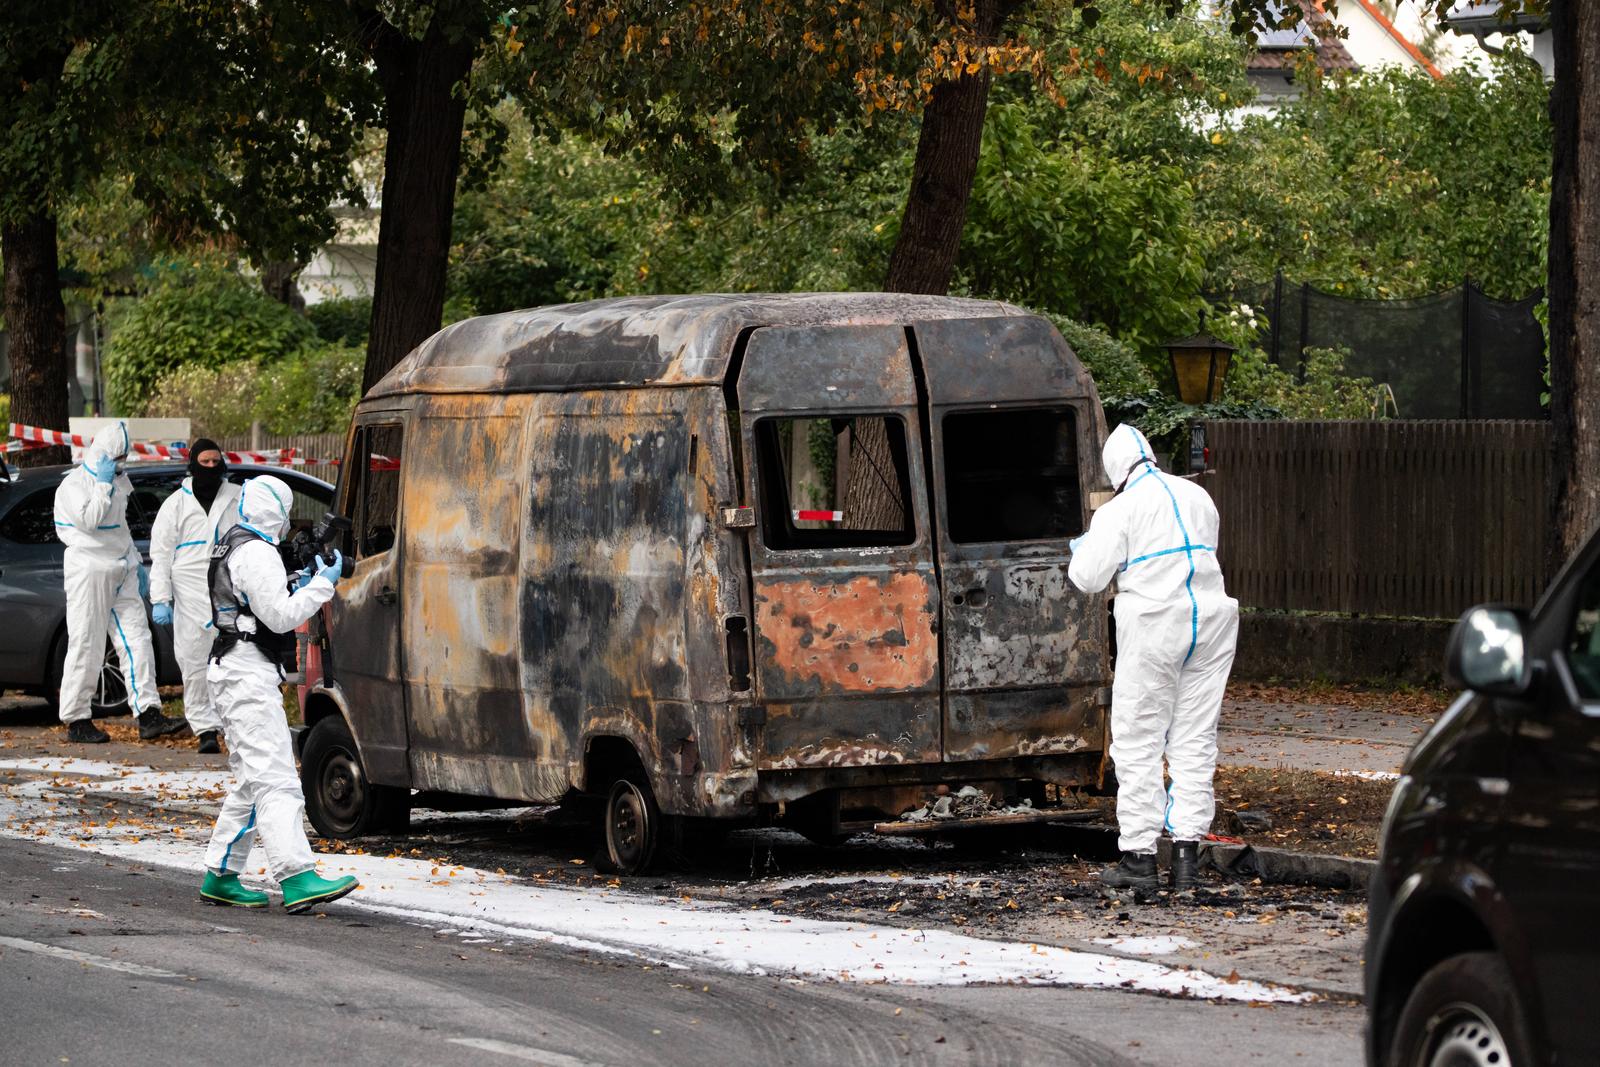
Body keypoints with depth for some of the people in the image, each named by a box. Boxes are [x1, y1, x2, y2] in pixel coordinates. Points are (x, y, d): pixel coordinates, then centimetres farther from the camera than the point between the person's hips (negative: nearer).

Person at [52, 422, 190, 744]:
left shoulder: (117, 481, 18)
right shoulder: (74, 484, -7)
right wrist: (103, 484, -17)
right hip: (89, 569, -8)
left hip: (121, 571, 8)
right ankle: (76, 721, 0)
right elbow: (90, 519, -23)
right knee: (86, 646, -6)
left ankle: (148, 715, -4)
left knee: (136, 640, 0)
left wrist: (137, 563, 25)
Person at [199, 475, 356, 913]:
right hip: (249, 675, -11)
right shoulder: (257, 553, -13)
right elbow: (279, 617, -17)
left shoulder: (232, 547, 20)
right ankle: (297, 878, -26)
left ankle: (220, 876, 15)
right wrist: (321, 584, -8)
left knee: (251, 783, 14)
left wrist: (298, 589, 13)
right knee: (275, 780, -18)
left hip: (237, 674, 11)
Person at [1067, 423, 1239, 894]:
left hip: (1154, 629, -5)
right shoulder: (1198, 498, 11)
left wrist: (1081, 549, 14)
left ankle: (1139, 856, 1)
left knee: (1138, 743, 2)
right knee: (1195, 741, 8)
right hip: (1210, 622, 5)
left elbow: (1088, 577, -7)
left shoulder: (1121, 511, -7)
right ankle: (1187, 852, 3)